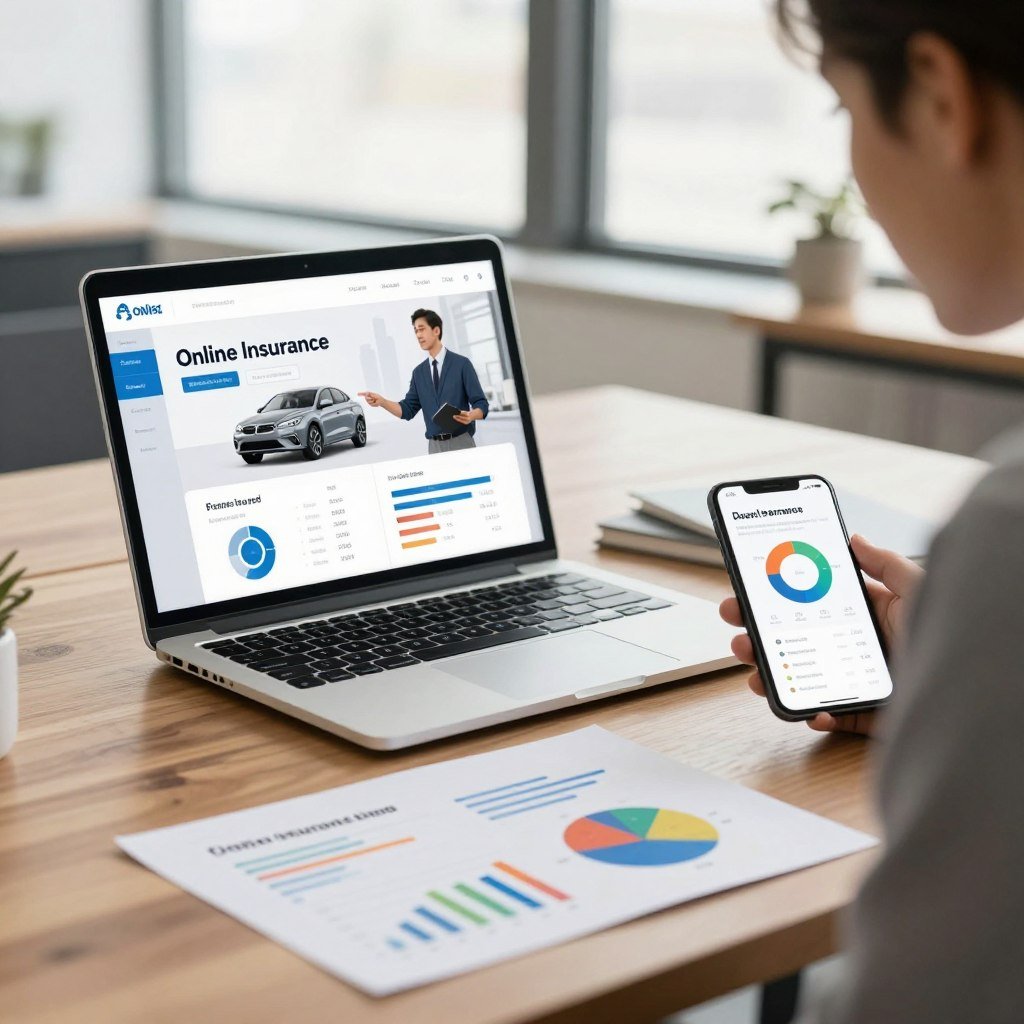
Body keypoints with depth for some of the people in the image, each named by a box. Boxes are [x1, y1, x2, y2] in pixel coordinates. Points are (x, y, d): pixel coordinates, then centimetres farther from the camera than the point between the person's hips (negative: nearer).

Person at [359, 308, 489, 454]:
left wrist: (471, 415, -30)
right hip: (434, 445, 4)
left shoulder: (461, 364, -3)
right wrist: (382, 401, -8)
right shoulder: (419, 372, 12)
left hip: (461, 442, -4)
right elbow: (408, 410, 9)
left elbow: (481, 404, -6)